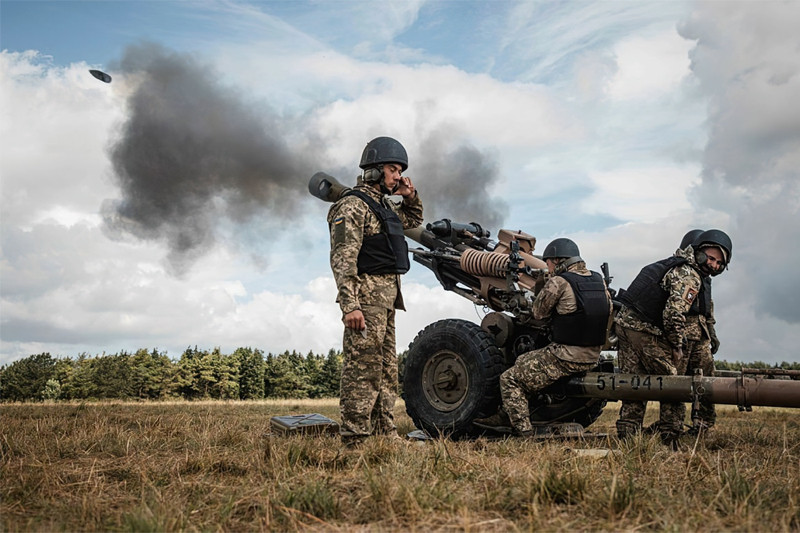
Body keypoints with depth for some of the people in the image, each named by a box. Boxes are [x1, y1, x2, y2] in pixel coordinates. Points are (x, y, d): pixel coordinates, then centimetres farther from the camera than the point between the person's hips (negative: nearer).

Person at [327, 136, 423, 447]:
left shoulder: (383, 204, 18)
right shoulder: (353, 205, -10)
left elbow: (414, 220, 37)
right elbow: (342, 259, -18)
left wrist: (410, 196, 16)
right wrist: (350, 305, -26)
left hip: (387, 298, 10)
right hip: (367, 296, -10)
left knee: (387, 369, 13)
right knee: (363, 369, -9)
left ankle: (385, 433, 21)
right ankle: (355, 440, -6)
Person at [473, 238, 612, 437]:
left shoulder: (559, 282, -14)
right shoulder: (599, 281, 8)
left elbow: (538, 312, -4)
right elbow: (608, 319, 14)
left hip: (564, 357, -8)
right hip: (592, 359, 8)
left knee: (509, 379, 5)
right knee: (523, 362, 25)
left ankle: (524, 431, 2)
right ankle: (505, 415, 27)